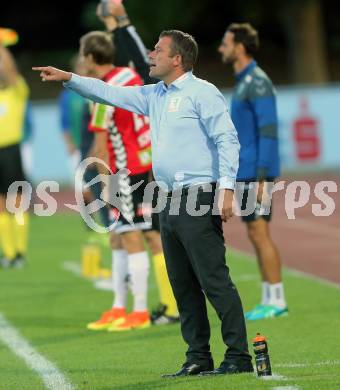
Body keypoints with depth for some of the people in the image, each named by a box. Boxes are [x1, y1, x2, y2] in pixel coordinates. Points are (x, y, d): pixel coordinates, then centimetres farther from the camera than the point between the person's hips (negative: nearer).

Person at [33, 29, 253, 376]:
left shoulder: (202, 93, -7)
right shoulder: (154, 96, 18)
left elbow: (228, 139, -13)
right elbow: (110, 93, 24)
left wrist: (227, 188, -21)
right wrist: (68, 78, 18)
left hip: (198, 200, -9)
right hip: (169, 203, 9)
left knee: (215, 281, -11)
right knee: (183, 286, 9)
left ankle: (239, 357, -11)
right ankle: (199, 358, 14)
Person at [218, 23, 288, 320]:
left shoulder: (258, 83, -13)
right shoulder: (243, 82, 17)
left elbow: (268, 132, -19)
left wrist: (262, 179, -23)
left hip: (256, 173, -10)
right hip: (245, 173, 10)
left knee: (259, 233, -8)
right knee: (256, 234, 10)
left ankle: (276, 301, -5)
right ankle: (270, 299, 13)